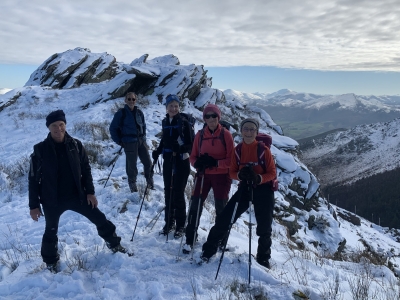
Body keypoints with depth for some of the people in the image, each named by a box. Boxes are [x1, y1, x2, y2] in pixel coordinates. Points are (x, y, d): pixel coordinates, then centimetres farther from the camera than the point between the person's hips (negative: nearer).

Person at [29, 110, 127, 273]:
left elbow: (86, 170, 3)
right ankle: (51, 263, 40)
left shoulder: (75, 145, -4)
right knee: (51, 232, 15)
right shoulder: (40, 150, -11)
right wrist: (34, 205, -5)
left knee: (100, 219, 7)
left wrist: (90, 192, -1)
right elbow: (33, 179, -5)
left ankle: (114, 245, 30)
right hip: (52, 200, -1)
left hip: (77, 195, 2)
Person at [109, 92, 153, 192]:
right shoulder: (121, 113, -5)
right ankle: (132, 183, 22)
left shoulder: (139, 112, 8)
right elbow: (113, 128, 0)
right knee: (132, 164, 2)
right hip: (129, 143, -4)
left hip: (141, 141, 4)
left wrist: (144, 137, 12)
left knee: (148, 162, 5)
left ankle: (150, 182, 23)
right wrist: (119, 141, -2)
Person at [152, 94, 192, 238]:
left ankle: (180, 225, 13)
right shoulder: (165, 122, 6)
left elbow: (191, 145, -11)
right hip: (167, 161, 5)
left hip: (181, 163, -5)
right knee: (168, 192, 10)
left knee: (178, 194, -1)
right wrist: (158, 151, 3)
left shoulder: (184, 122, -10)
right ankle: (169, 222, 25)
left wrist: (180, 148, -28)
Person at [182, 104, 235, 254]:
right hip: (203, 175, 2)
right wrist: (198, 162, -18)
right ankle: (190, 239, 14)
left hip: (221, 176, -2)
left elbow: (231, 159, -9)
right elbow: (193, 157, 4)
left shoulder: (225, 134, -7)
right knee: (195, 205, 0)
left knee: (221, 208, 10)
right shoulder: (200, 135, 2)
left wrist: (215, 162, -24)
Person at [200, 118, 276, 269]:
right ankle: (209, 249, 13)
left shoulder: (264, 149, -10)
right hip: (245, 188, 2)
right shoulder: (238, 150, 0)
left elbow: (272, 173, -7)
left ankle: (263, 258, 33)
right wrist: (240, 175, -21)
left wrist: (258, 178, -26)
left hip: (263, 190, -2)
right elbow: (232, 172, 2)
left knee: (264, 228, 10)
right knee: (224, 218, -4)